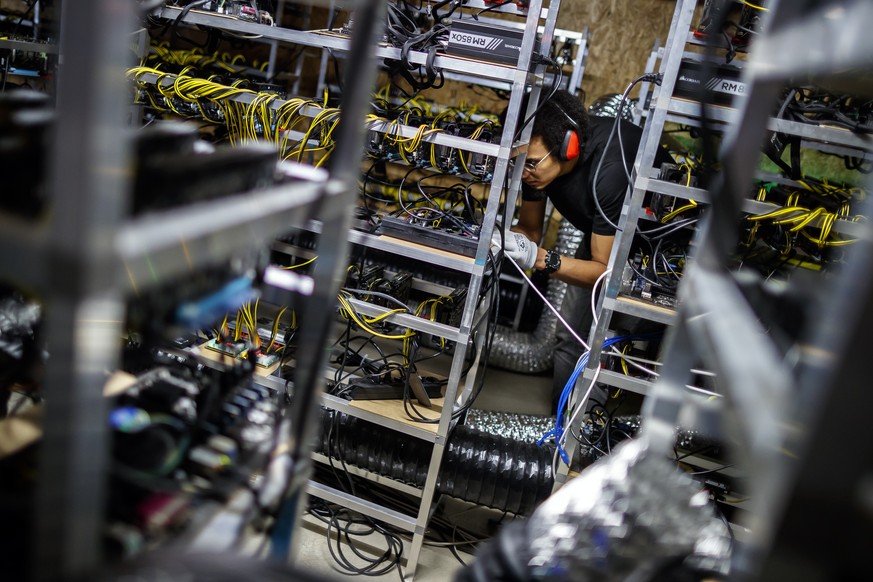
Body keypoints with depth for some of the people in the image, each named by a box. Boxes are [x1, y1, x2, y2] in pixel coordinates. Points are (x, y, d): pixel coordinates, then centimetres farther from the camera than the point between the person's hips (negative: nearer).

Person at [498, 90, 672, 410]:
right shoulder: (540, 151, -23)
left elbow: (606, 269, -33)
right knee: (570, 333, 6)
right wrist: (507, 239, -31)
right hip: (599, 230, 6)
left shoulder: (609, 169, -42)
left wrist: (542, 259, -46)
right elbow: (531, 229, -9)